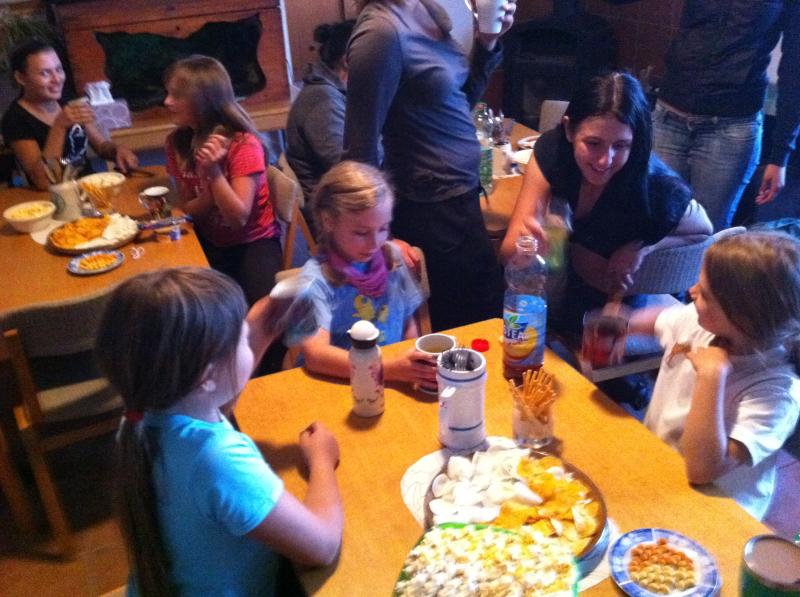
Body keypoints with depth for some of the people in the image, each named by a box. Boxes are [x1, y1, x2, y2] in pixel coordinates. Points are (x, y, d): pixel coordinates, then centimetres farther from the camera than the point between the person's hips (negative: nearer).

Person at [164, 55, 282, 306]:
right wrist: (208, 180, -21)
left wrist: (214, 171, -33)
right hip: (209, 243, 5)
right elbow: (190, 212, -1)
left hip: (253, 241, -4)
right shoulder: (177, 142, -2)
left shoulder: (243, 144, -18)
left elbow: (238, 218, -22)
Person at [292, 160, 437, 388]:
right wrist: (392, 369, -32)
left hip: (397, 382, 5)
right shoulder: (317, 278, -12)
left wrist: (413, 367, -5)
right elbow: (315, 354, -23)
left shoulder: (391, 258, 2)